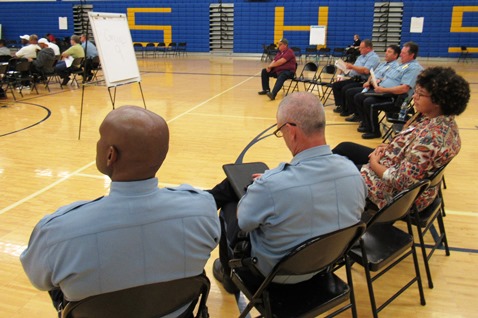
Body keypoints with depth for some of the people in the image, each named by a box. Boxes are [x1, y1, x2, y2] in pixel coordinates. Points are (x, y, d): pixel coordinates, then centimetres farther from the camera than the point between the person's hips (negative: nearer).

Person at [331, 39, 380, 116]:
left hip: (362, 82, -10)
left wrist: (352, 66, -17)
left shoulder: (374, 57, -9)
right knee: (335, 85, 1)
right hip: (353, 79, 10)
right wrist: (348, 66, 5)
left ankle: (346, 110, -12)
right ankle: (340, 106, 1)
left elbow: (366, 71, -24)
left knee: (345, 89, -29)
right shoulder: (361, 56, 22)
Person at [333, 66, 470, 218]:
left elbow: (400, 180, -31)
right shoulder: (443, 119, -5)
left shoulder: (431, 136, -35)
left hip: (398, 191, -9)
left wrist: (374, 165, -17)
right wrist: (387, 147, -5)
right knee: (344, 148, 15)